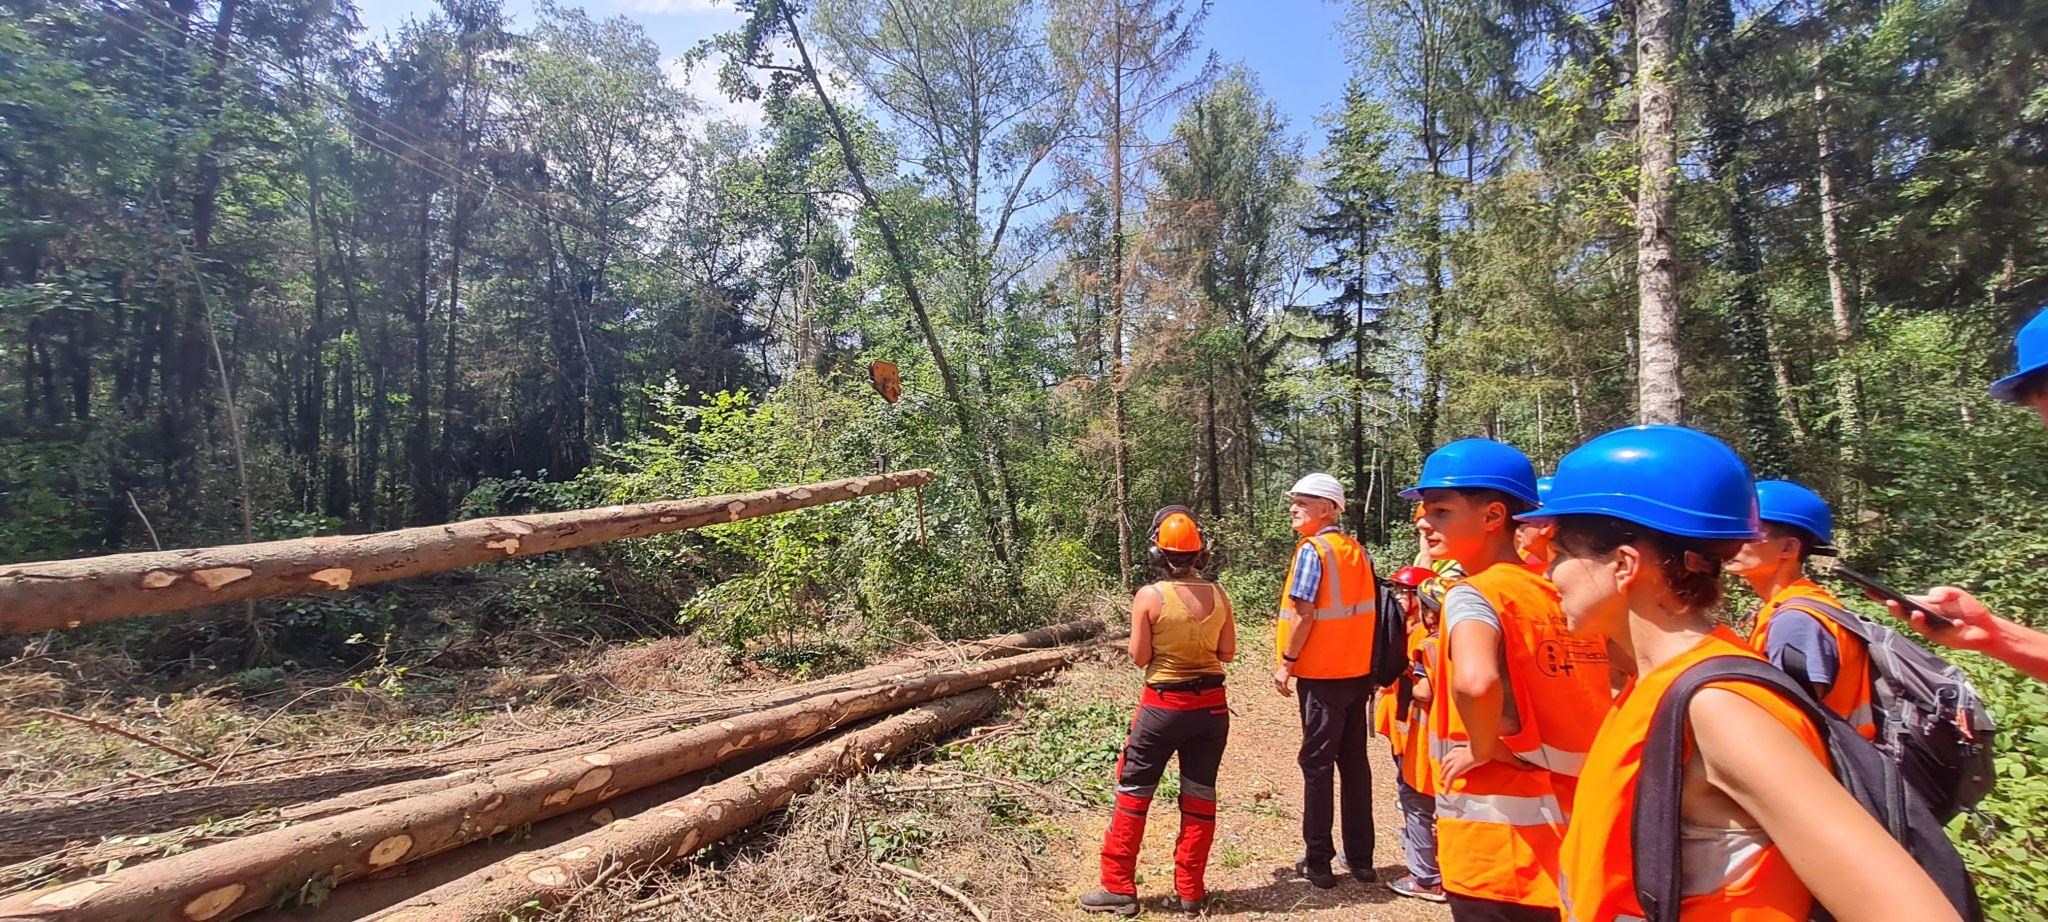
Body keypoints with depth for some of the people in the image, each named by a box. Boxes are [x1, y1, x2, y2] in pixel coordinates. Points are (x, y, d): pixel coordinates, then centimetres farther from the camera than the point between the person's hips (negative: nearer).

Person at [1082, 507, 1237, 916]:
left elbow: (1140, 657, -10)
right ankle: (1189, 891, 22)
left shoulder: (1149, 596, -15)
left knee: (1133, 792, 9)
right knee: (1200, 795, 13)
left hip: (1164, 705, -4)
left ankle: (1119, 888, 15)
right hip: (1211, 705, 4)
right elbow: (1228, 653, 3)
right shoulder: (1218, 595, -3)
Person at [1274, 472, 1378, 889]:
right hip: (1359, 672, 7)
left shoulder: (1312, 550, -14)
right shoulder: (1358, 550, 7)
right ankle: (1360, 857, 23)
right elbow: (1365, 607, 10)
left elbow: (1304, 614, -19)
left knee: (1318, 765, 2)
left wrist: (1286, 663, -10)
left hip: (1323, 675, -7)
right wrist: (1363, 658, 16)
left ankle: (1318, 860, 9)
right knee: (1355, 763, 14)